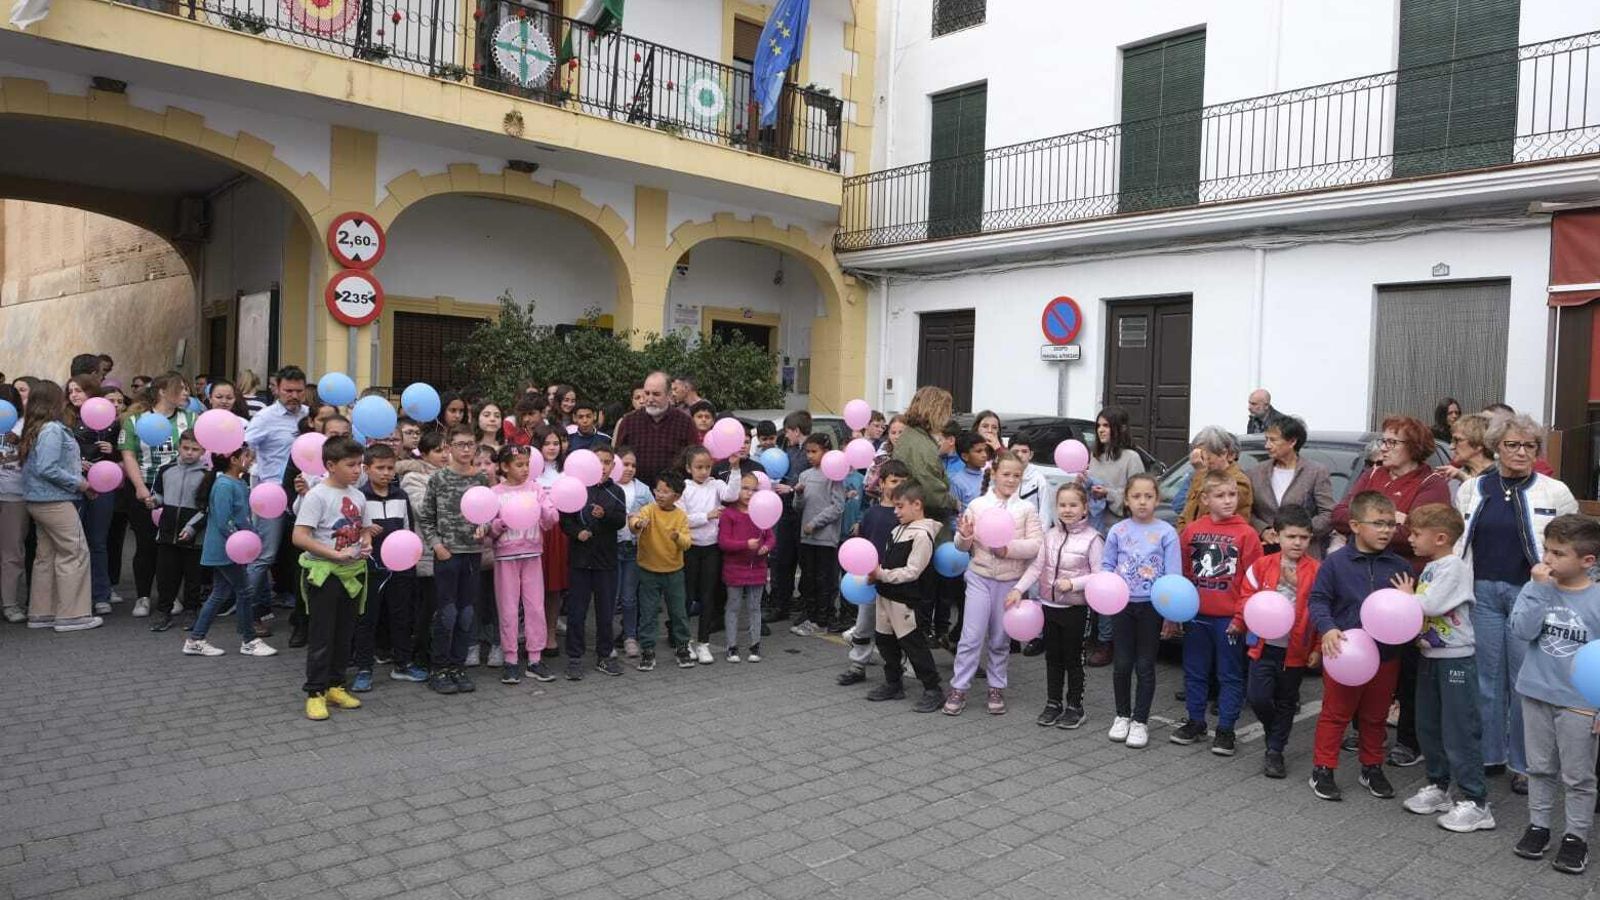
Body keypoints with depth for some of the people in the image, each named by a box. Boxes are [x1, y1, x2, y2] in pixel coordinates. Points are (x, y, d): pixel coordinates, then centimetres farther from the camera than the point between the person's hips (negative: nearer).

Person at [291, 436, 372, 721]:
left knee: (345, 633, 14)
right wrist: (336, 554, -23)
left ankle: (335, 686, 26)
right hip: (323, 573, -6)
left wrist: (366, 544, -4)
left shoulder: (358, 496, 7)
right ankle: (315, 692, 10)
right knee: (322, 636, 0)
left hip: (353, 572, 7)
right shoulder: (317, 495, -13)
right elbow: (299, 537, -19)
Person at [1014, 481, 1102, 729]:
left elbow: (1099, 575, -12)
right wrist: (1019, 589, -9)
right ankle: (1053, 703, 26)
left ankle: (1074, 706, 20)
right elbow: (1036, 566, 1)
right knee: (1053, 657, 14)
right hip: (1049, 604, 5)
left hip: (1076, 607, -5)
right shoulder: (1051, 535, 3)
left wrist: (1073, 583, -23)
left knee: (1073, 658, 6)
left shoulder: (1092, 538, -11)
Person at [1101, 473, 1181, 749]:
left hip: (1151, 605, -2)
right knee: (1122, 664, 10)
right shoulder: (1117, 531, 0)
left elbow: (1173, 574, -7)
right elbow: (1106, 566, 6)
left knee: (1145, 666, 7)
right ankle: (1122, 715, 27)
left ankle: (1140, 721, 19)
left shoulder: (1166, 532, -6)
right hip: (1122, 603, 2)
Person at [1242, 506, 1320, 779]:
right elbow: (1247, 599, 5)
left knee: (1286, 702, 11)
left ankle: (1275, 751, 26)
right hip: (1265, 645, 1)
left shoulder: (1316, 571, -6)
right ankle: (1275, 734, 27)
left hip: (1296, 650, -1)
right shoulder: (1262, 566, -2)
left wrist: (1318, 648, -3)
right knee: (1257, 697, -3)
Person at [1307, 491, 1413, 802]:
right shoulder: (1336, 562, -10)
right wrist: (1328, 628, -23)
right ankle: (1322, 770, 17)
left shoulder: (1400, 566, 0)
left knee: (1375, 716, 18)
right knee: (1335, 713, 7)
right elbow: (1318, 600, -8)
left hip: (1386, 656, 4)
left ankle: (1372, 768, 35)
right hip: (1344, 652, -3)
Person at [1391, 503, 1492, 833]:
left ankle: (1474, 802, 4)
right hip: (1430, 656, 9)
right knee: (1428, 726, 16)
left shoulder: (1455, 568, -16)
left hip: (1456, 660, -9)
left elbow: (1430, 605, -25)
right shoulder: (1429, 568, 11)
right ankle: (1438, 787, 28)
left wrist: (1407, 595, -8)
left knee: (1460, 731, -4)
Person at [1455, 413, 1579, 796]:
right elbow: (1454, 539, 10)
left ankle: (1524, 763, 15)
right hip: (1482, 591, 2)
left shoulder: (1556, 493, 2)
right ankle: (1487, 754, 21)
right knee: (1486, 677, 9)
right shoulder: (1472, 488, 7)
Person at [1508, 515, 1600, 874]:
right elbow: (1521, 631, -17)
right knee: (1540, 768, 17)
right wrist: (1539, 588, -21)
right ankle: (1538, 825, 30)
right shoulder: (1536, 589, -4)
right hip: (1536, 695, 3)